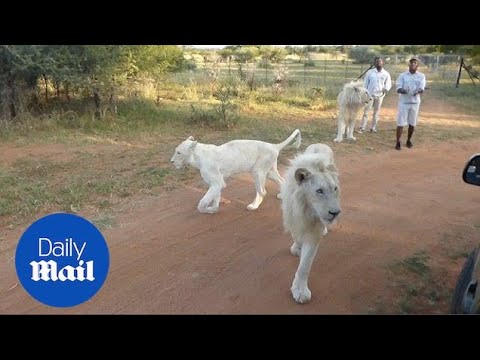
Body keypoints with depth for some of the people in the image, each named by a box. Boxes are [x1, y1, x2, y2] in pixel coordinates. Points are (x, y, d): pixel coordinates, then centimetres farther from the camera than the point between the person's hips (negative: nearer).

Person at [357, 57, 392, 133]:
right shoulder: (370, 72, 4)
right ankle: (362, 128, -3)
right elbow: (365, 83, 6)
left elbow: (388, 84, 4)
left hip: (380, 95, 1)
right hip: (370, 95, -1)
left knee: (376, 113, 6)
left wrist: (385, 89, -17)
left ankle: (373, 128, 13)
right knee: (366, 112, -4)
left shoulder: (386, 74, 5)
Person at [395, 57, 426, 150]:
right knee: (400, 123, -4)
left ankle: (409, 140, 26)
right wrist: (402, 90, -32)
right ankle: (398, 142, 3)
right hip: (403, 102, -2)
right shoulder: (402, 75, 1)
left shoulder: (421, 76, 4)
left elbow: (422, 88, -10)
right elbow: (398, 88, -9)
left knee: (412, 123, 9)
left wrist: (418, 91, -34)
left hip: (415, 102, 2)